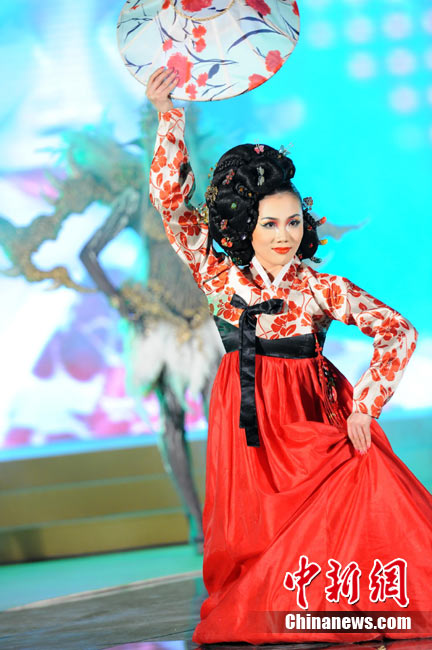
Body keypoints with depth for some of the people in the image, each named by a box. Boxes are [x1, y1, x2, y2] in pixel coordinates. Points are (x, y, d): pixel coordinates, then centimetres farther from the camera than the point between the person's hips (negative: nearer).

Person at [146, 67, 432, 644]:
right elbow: (170, 199, -6)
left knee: (370, 486, -20)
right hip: (247, 422, 1)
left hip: (314, 416, -1)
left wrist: (363, 407, -12)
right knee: (249, 532, -3)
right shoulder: (220, 275, -4)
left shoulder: (322, 289, -8)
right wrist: (169, 116, -13)